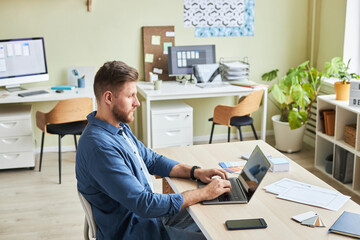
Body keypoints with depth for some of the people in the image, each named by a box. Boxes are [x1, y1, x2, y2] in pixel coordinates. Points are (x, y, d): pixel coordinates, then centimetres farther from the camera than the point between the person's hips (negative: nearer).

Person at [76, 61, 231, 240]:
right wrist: (204, 193, -23)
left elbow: (152, 160, 14)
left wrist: (196, 172, 0)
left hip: (150, 214, 9)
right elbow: (144, 205, -30)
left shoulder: (120, 127, 3)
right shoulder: (100, 148, -29)